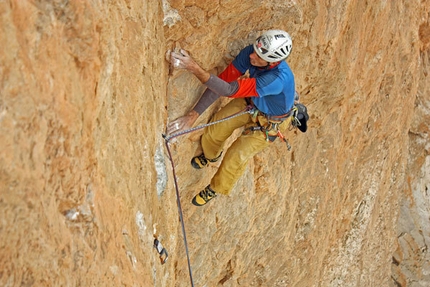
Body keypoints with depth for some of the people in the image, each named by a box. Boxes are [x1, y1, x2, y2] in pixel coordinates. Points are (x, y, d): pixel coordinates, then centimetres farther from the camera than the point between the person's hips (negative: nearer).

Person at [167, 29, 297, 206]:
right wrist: (193, 115, -28)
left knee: (236, 158, 0)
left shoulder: (279, 78, -48)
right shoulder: (250, 53, -31)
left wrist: (194, 68, -58)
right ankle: (210, 155, 47)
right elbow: (222, 81, -24)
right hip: (251, 102, 5)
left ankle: (216, 189, 33)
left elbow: (229, 90, -49)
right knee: (215, 130, 9)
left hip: (270, 121, -5)